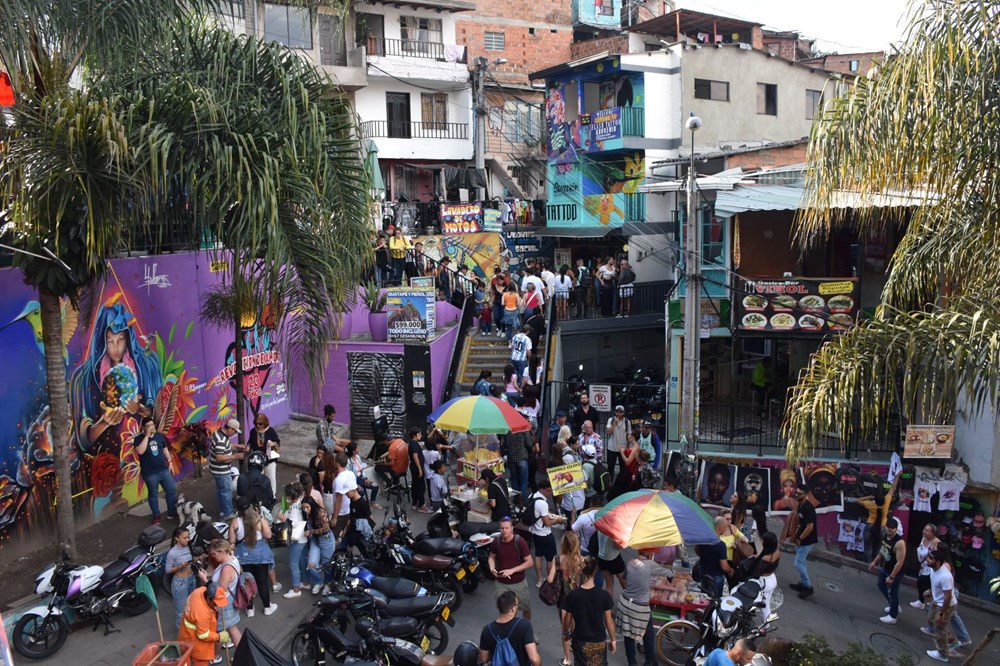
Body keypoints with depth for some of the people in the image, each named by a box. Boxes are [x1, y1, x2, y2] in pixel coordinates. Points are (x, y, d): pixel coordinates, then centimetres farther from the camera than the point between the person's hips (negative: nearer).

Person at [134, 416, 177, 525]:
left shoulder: (159, 436, 6)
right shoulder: (139, 439, -9)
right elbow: (140, 451, -27)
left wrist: (170, 462, 10)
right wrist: (147, 436, -25)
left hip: (164, 470, 4)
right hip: (150, 473, -4)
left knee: (172, 490, 6)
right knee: (153, 494, 8)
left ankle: (172, 512, 20)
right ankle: (156, 516, 23)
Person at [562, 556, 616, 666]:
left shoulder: (573, 595, -16)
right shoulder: (604, 595, -17)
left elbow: (567, 619, -4)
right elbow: (608, 621, -9)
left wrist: (565, 633, 16)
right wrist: (613, 639, 6)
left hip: (580, 641, 0)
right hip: (599, 641, 0)